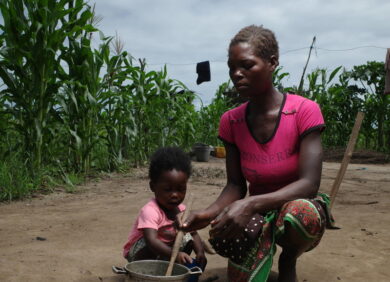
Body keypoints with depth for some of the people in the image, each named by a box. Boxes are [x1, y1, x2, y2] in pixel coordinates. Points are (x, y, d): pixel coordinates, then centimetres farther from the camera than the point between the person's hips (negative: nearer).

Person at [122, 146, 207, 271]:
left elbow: (194, 233, -3)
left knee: (187, 238, -9)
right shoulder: (150, 210, -32)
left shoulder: (181, 210, -9)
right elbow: (151, 240, -45)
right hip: (139, 253, -6)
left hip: (164, 253, 7)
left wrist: (200, 253, -24)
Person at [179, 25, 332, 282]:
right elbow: (236, 185, -3)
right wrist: (209, 212, -25)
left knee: (300, 212, -37)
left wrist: (251, 204, -38)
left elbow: (309, 184, -24)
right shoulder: (231, 121, -5)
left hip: (299, 207, 0)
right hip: (257, 215, 1)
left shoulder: (304, 111, -17)